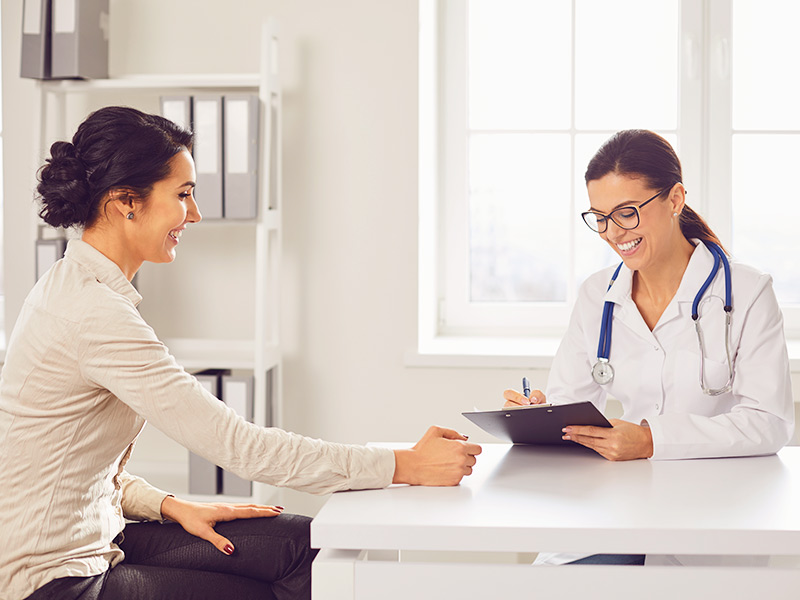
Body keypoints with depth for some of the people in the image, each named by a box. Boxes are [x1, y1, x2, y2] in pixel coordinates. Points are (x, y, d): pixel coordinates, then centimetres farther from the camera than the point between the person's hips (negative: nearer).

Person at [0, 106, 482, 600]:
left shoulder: (72, 288, 9)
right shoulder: (94, 313, -23)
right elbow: (236, 444, -24)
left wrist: (171, 507, 1)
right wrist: (406, 466, -21)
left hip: (94, 537, 9)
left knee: (300, 545, 0)